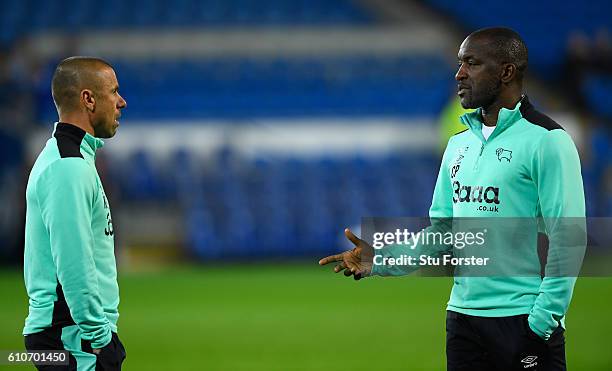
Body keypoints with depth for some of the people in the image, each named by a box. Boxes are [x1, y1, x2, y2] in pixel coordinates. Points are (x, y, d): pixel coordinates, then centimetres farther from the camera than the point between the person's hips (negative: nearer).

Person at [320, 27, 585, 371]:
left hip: (524, 320, -7)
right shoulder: (459, 145, 15)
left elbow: (567, 239, -13)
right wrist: (382, 260, 1)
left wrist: (543, 322, -18)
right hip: (462, 316, 7)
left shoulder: (546, 140, -9)